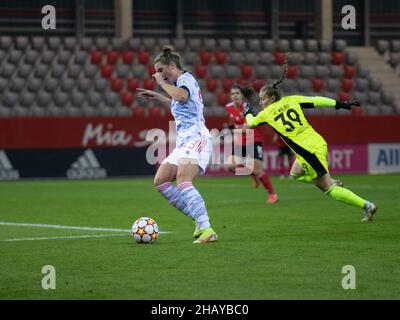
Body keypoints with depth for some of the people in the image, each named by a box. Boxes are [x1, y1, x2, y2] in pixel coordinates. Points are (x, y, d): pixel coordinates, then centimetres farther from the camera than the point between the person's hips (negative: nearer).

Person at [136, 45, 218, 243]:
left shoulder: (186, 78, -3)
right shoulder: (180, 82, 25)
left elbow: (182, 95, -28)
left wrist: (162, 82, -12)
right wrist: (157, 97, 41)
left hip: (196, 138, -11)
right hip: (183, 142, 11)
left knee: (183, 181, -29)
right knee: (160, 181, 4)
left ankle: (206, 230, -40)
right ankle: (200, 221, 3)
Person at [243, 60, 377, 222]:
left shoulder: (267, 114, -4)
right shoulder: (291, 100, 7)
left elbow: (251, 123, 14)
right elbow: (317, 101, 4)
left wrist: (248, 112, 35)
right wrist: (340, 104, 9)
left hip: (310, 152, -8)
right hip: (319, 143, 8)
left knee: (328, 188, 0)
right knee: (295, 173, 28)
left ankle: (366, 205, -4)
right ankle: (334, 183, 23)